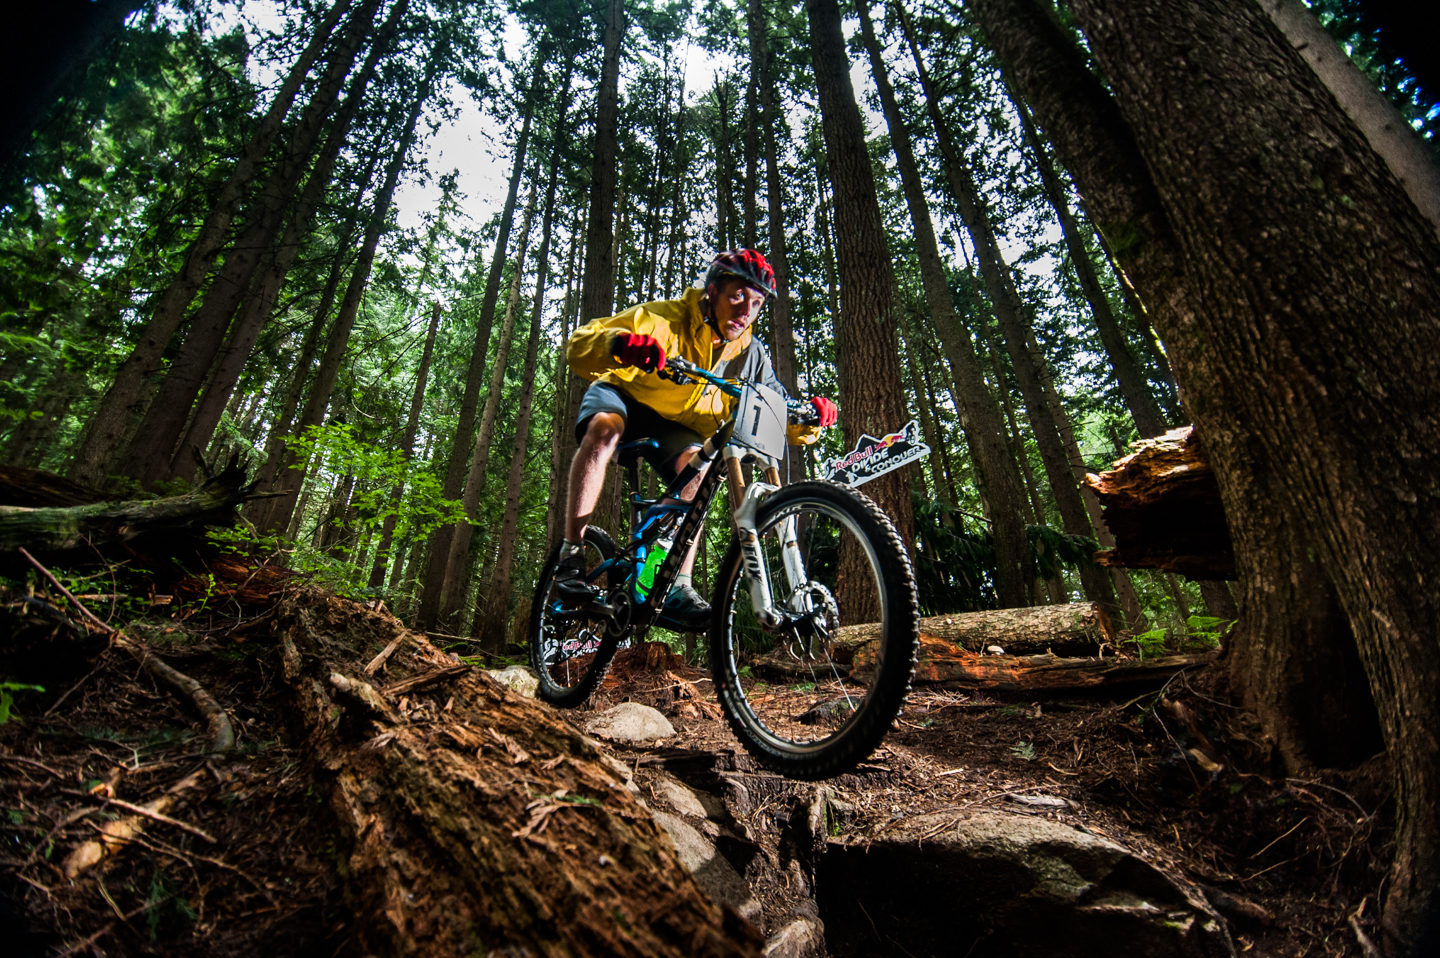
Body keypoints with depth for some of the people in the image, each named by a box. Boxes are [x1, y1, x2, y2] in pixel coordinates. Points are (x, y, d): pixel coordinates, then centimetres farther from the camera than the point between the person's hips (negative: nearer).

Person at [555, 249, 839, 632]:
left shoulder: (751, 356, -10)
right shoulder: (663, 319, -23)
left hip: (676, 426, 3)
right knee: (604, 428, -36)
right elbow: (578, 345, -31)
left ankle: (676, 587, -28)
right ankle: (571, 554, -30)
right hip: (622, 395, -3)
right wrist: (617, 344, -55)